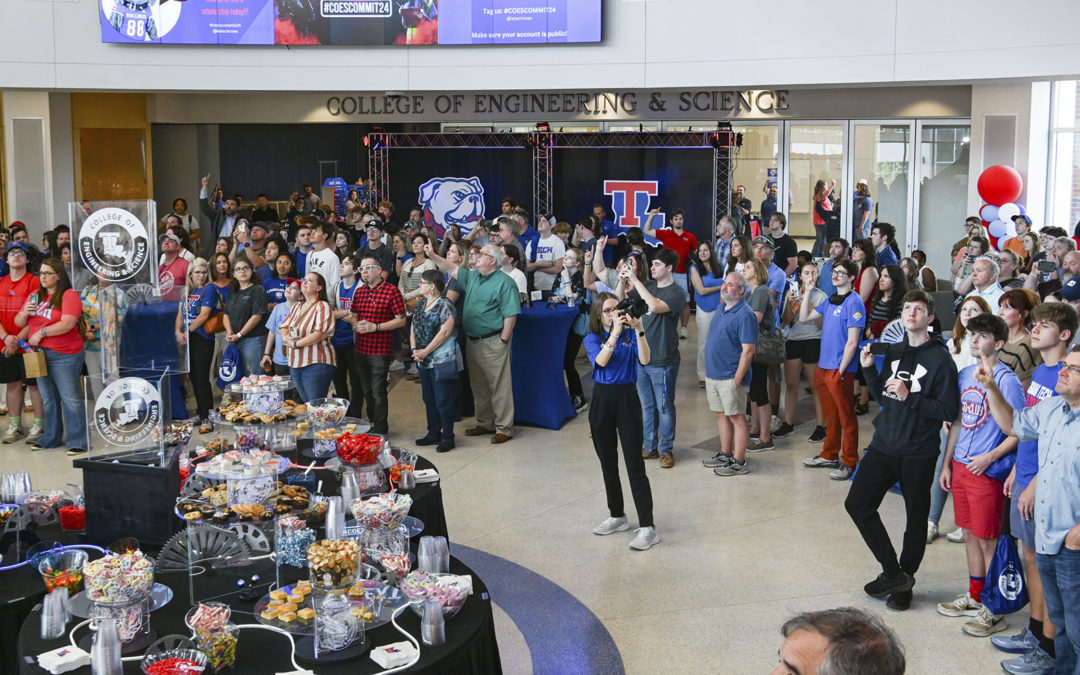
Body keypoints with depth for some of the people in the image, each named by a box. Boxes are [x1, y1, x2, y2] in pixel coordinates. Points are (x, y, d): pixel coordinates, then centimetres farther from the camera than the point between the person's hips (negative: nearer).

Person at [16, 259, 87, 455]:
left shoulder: (69, 295, -8)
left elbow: (67, 324, -19)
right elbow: (19, 323, 17)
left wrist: (42, 332, -15)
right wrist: (25, 313, -5)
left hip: (64, 355, -7)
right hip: (40, 353, 7)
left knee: (71, 398, -6)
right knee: (48, 398, 15)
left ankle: (77, 441, -2)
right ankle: (51, 437, 24)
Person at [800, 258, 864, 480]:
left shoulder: (854, 303, -13)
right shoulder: (830, 300, 11)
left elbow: (852, 342, -16)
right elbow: (804, 318, 15)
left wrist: (840, 371, -17)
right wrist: (808, 291, 7)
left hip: (840, 370, -8)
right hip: (823, 367, 8)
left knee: (846, 418, 2)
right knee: (830, 415, 18)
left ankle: (849, 462, 11)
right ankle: (829, 456, 29)